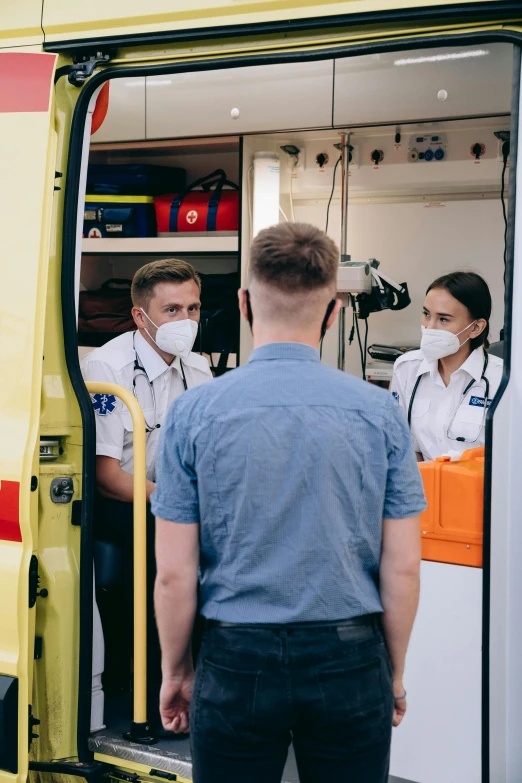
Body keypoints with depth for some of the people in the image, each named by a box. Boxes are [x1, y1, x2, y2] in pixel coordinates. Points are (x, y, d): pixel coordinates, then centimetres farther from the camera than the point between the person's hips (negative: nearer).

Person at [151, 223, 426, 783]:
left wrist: (176, 670, 9)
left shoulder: (194, 413, -6)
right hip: (350, 659, 1)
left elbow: (175, 573, -5)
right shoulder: (379, 411, -4)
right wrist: (395, 671, 11)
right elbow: (403, 567, -2)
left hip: (237, 659, 0)